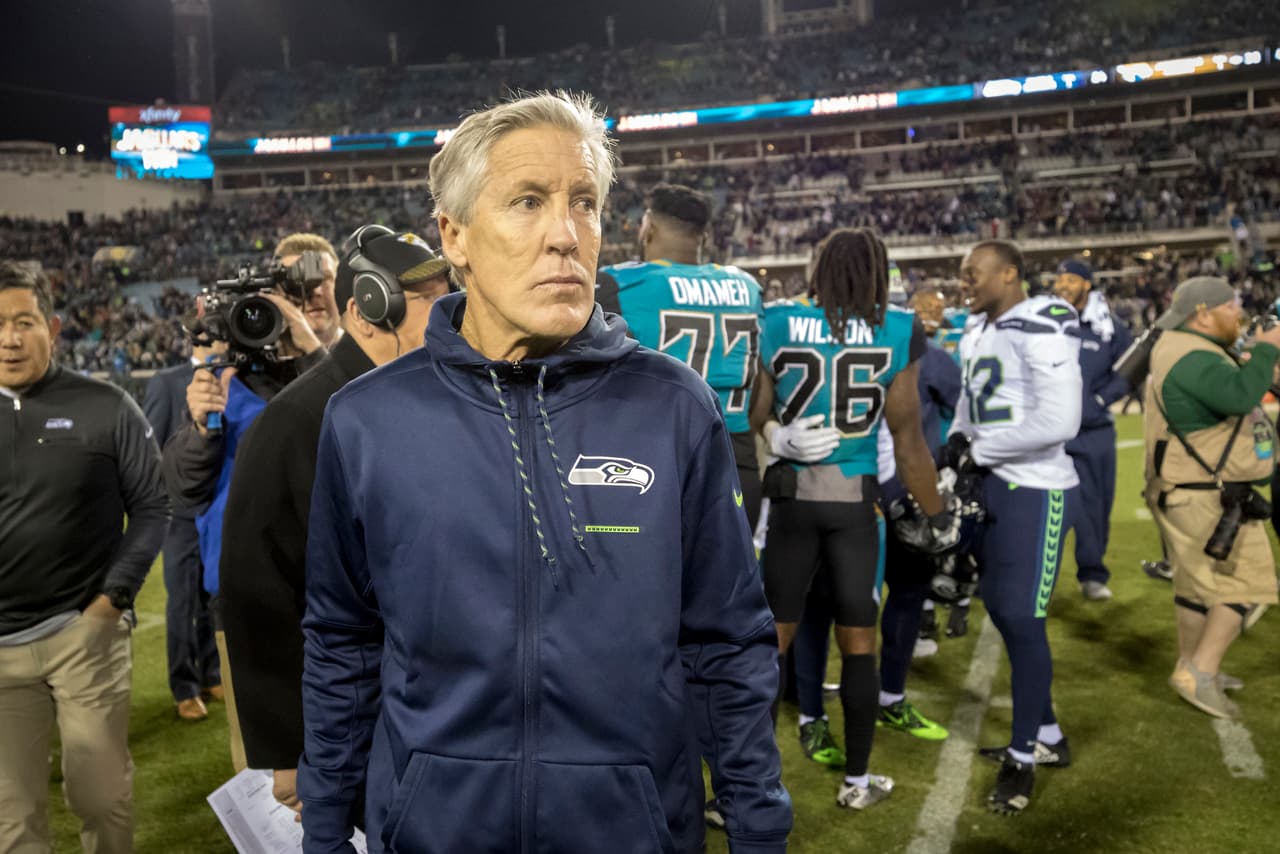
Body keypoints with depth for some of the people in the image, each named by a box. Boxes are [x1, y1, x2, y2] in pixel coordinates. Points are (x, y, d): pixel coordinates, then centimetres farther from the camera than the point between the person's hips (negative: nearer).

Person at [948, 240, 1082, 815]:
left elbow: (1060, 422, -25)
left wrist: (977, 451, -16)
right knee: (1000, 609, 14)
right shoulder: (976, 332, 10)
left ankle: (1023, 755, 14)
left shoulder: (1042, 328, -16)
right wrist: (958, 443, 2)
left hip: (1034, 490, -9)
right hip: (991, 486, 9)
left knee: (1023, 620, -3)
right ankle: (1047, 736, 31)